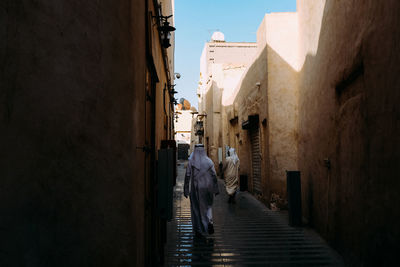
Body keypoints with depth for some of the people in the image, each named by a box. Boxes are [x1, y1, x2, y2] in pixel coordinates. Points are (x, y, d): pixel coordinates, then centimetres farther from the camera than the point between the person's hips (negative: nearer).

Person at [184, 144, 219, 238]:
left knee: (196, 209, 9)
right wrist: (216, 189, 5)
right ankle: (209, 222, -5)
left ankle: (199, 231, 13)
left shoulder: (191, 162, -5)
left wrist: (186, 190, 2)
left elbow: (187, 176, -5)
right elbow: (214, 176, -2)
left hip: (195, 189, -1)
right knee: (207, 206, 20)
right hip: (206, 188, 1)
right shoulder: (209, 161, -1)